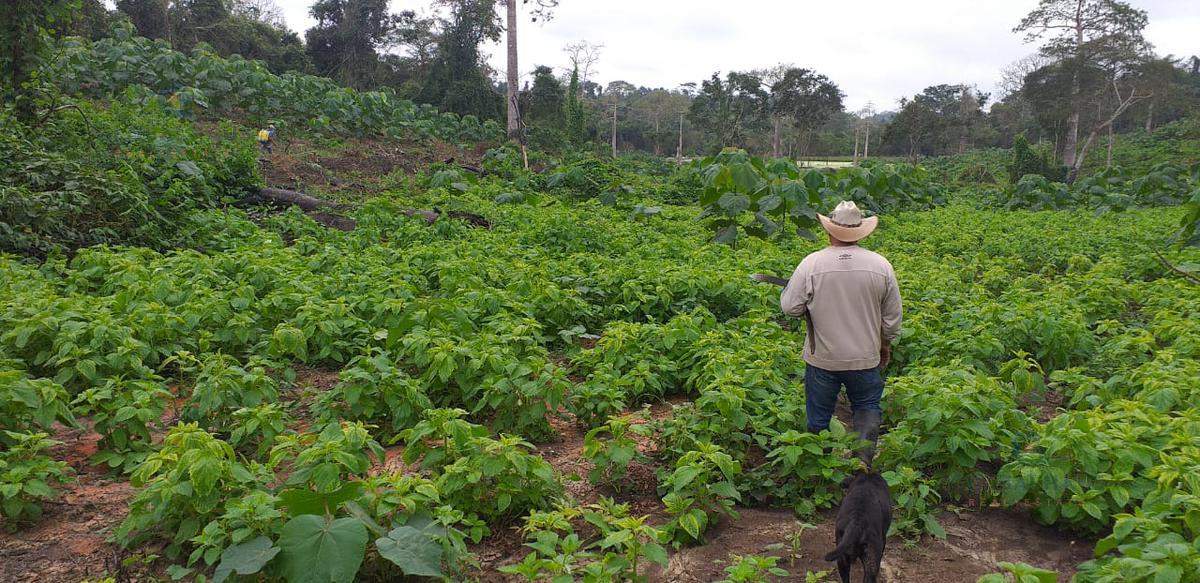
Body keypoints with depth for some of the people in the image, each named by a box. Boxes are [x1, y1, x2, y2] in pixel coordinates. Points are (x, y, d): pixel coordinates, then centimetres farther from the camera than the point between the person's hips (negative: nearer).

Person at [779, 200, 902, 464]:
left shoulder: (811, 264, -17)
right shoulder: (881, 265, -9)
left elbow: (790, 308, -11)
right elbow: (893, 316, 1)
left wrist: (789, 287, 9)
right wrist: (886, 343, 18)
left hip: (822, 358, -1)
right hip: (865, 357, 1)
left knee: (818, 414, 16)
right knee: (867, 406, 22)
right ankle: (863, 460, 7)